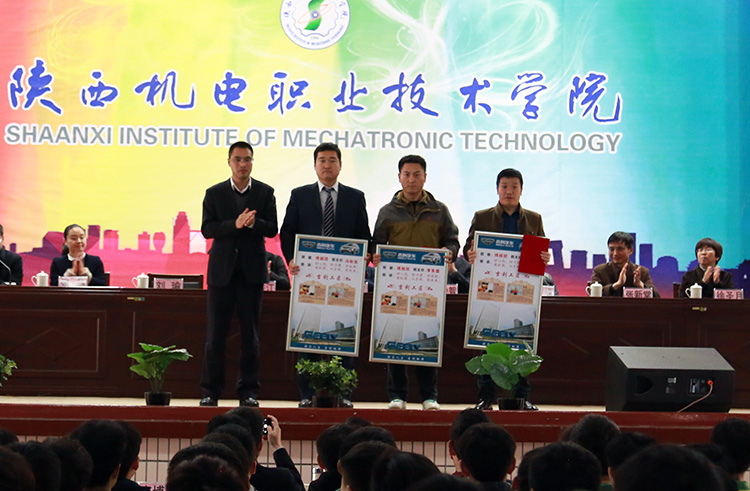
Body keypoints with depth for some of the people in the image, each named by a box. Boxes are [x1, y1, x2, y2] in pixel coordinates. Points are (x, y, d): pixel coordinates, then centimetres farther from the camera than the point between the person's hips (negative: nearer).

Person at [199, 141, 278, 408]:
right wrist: (235, 224, -19)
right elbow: (207, 229, -5)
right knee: (215, 333, 0)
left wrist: (254, 223, -22)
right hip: (222, 270, 0)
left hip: (251, 270, 0)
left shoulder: (265, 193, 5)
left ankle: (248, 391, 9)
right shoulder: (214, 193, 5)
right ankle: (210, 391, 5)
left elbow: (272, 228, -2)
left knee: (250, 334, 3)